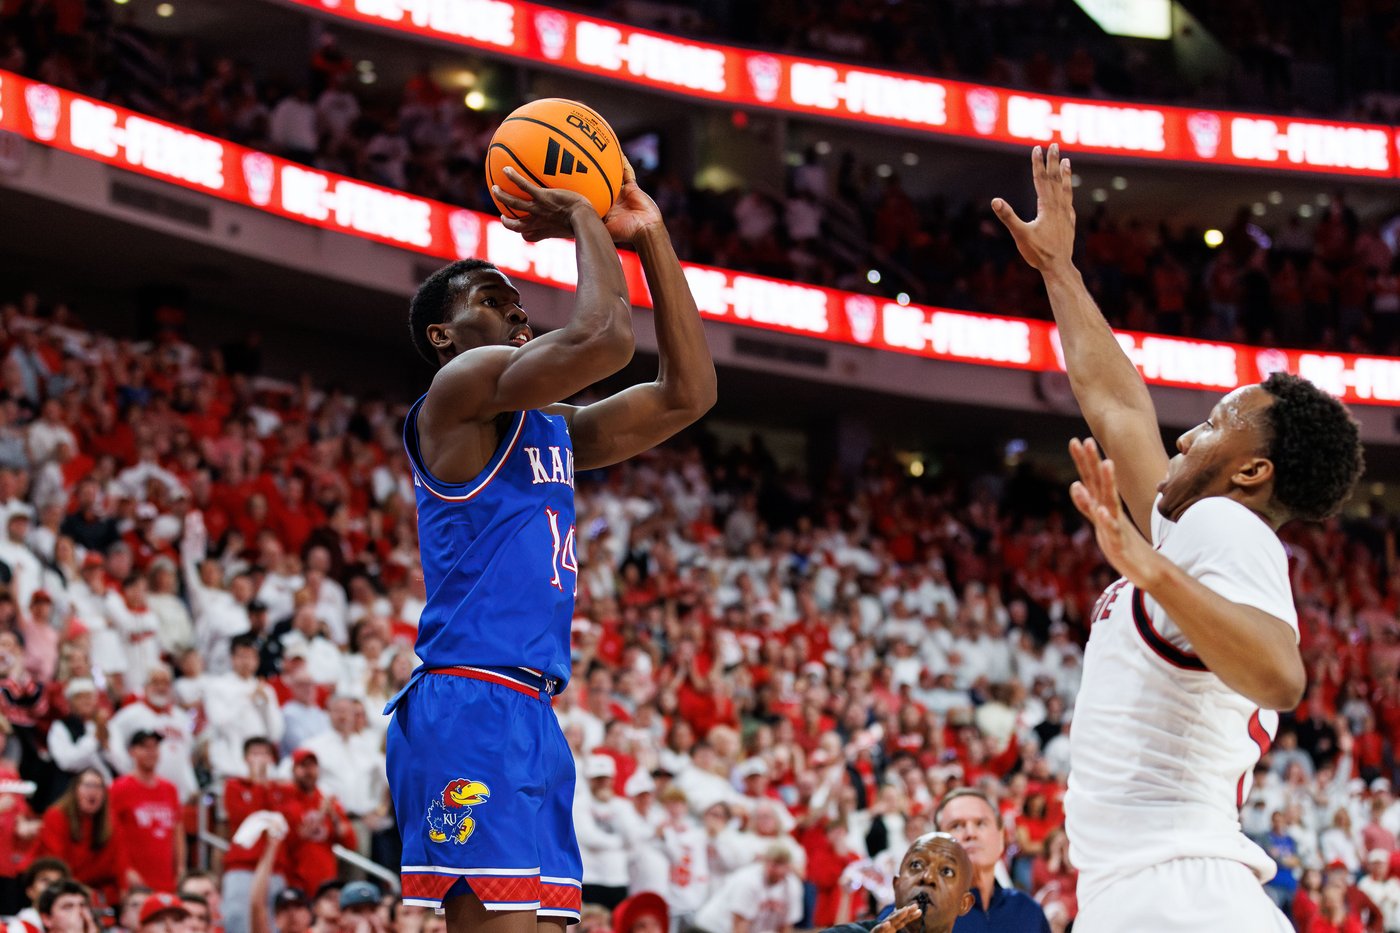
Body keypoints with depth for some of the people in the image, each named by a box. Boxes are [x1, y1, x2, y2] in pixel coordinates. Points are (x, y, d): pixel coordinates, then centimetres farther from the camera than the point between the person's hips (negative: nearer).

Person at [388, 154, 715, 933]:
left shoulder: (550, 427, 24)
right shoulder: (462, 384, -2)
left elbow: (688, 392, 21)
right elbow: (605, 336, -17)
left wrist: (650, 238, 19)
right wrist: (585, 221, 0)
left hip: (531, 716, 9)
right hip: (468, 703, -9)